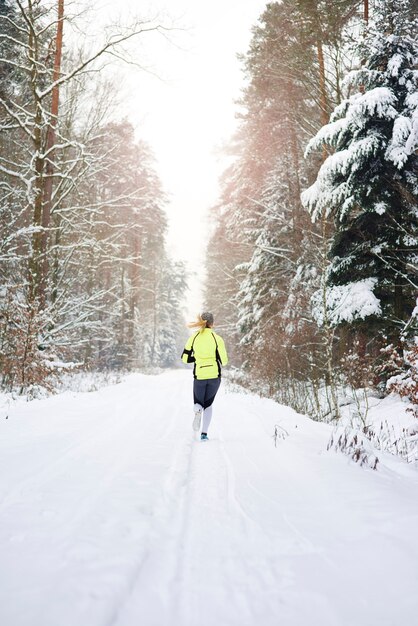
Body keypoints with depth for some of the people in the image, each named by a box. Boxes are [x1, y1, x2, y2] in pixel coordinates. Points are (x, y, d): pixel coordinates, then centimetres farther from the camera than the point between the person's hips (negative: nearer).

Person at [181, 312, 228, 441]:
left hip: (199, 376, 0)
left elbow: (185, 358, 2)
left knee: (199, 403, 19)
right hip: (214, 376, 0)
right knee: (208, 404, 18)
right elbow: (223, 361, -7)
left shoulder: (193, 338, -1)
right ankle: (204, 433, 5)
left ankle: (198, 409, -17)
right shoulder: (217, 338, -7)